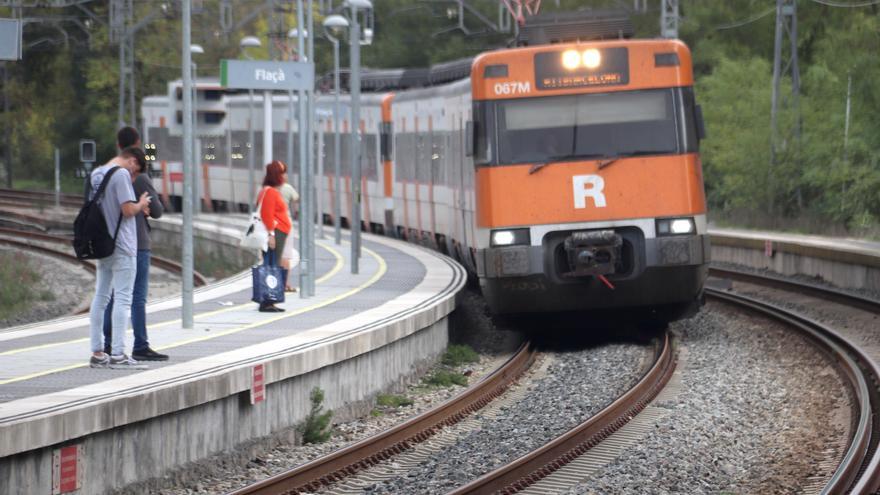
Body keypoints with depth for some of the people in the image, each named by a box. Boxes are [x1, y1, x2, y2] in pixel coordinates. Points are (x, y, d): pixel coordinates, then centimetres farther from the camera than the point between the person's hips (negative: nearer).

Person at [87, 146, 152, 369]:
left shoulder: (95, 174, 12)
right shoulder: (121, 174, -13)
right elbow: (128, 209, -20)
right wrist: (141, 204, 2)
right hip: (122, 246, -8)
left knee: (101, 296, 11)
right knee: (123, 298, -6)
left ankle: (97, 353, 12)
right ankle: (118, 354, -9)